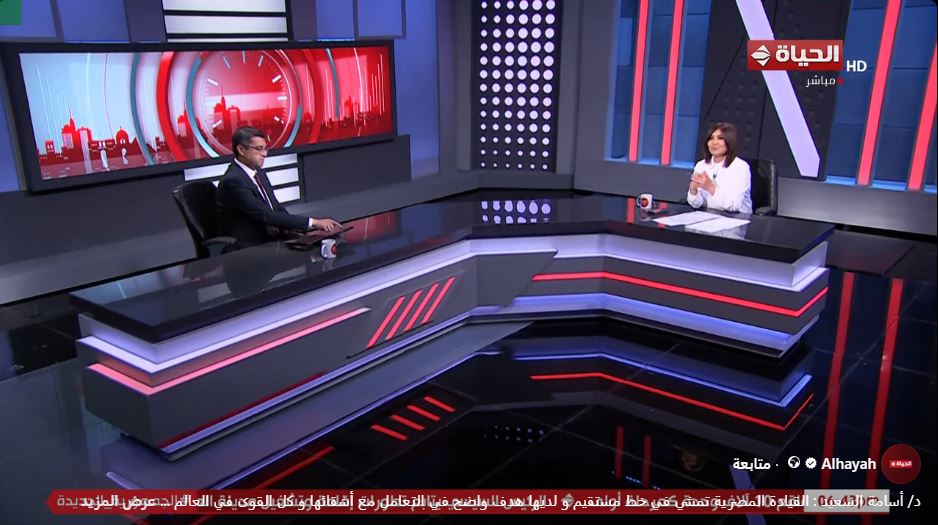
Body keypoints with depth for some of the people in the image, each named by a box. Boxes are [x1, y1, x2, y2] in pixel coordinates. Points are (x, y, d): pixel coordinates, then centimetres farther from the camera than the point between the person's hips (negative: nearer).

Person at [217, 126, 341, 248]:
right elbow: (265, 215, -22)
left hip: (270, 241, 8)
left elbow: (278, 209, 13)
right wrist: (312, 222, -25)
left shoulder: (259, 173, 10)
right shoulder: (233, 181, -17)